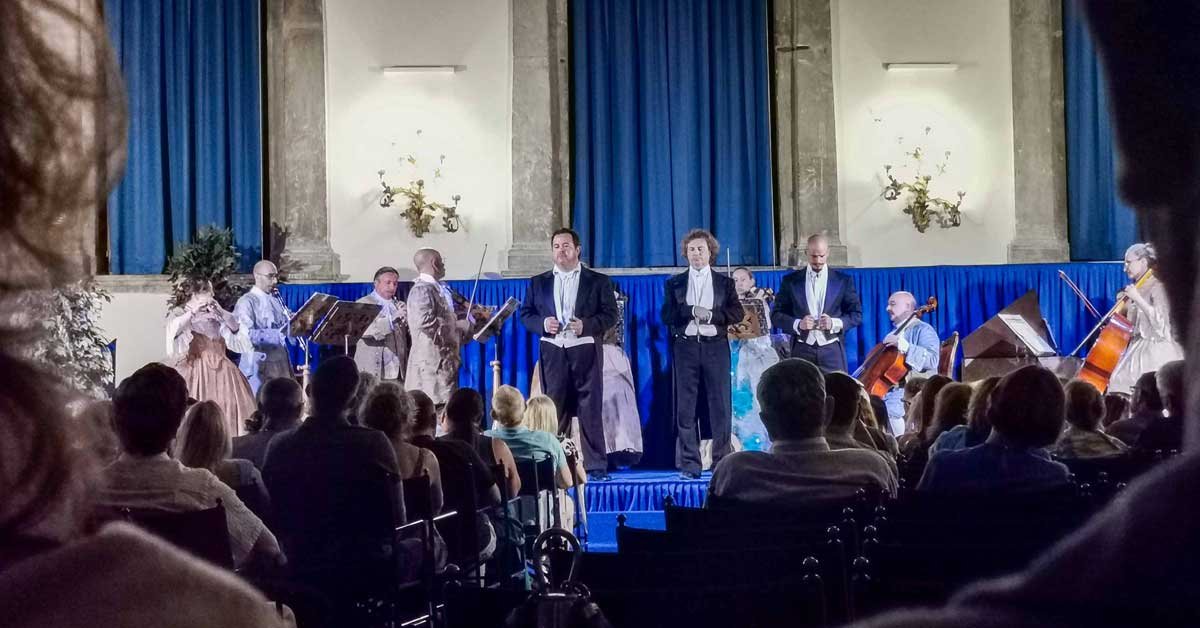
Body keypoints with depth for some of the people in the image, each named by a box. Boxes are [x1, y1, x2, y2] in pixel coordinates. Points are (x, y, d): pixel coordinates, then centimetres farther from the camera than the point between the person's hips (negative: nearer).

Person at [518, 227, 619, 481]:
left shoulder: (598, 281, 8)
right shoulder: (538, 282, 15)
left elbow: (610, 315, 2)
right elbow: (526, 315, 12)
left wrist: (586, 325, -14)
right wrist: (542, 323, -9)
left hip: (585, 350, -2)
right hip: (552, 352, 2)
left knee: (590, 409, -3)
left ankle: (595, 466, 1)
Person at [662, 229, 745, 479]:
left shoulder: (724, 282, 12)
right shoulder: (674, 283, 12)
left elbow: (737, 313, 1)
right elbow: (667, 315, 0)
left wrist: (710, 314, -11)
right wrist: (693, 311, -13)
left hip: (716, 346, 0)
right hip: (685, 347, 0)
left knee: (720, 405, -3)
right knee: (686, 407, -1)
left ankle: (722, 461, 2)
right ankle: (689, 465, 2)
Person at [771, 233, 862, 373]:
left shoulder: (843, 280, 6)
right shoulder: (790, 280, 7)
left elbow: (856, 314, 7)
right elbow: (776, 315, 6)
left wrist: (834, 323, -12)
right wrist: (798, 324, -13)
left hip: (832, 351, 0)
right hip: (802, 351, 0)